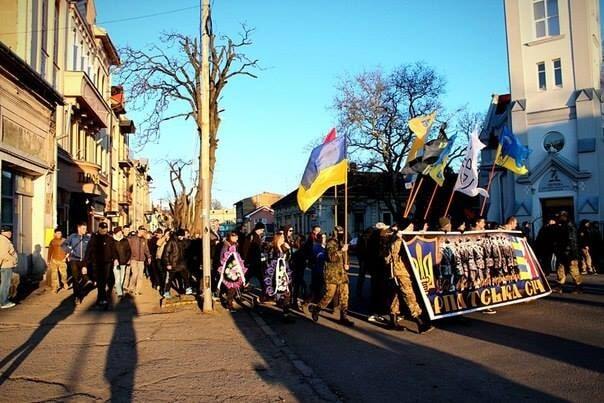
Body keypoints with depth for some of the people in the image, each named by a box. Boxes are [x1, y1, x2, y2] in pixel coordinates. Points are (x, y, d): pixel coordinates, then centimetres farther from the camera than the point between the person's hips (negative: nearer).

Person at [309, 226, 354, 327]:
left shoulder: (342, 243, 16)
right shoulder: (330, 243, -9)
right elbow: (331, 257, -23)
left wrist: (346, 264, 10)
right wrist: (341, 250, -26)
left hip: (342, 274, 7)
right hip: (332, 274, -7)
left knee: (344, 296, 5)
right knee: (329, 295, -6)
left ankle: (344, 317, 12)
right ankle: (316, 309, 15)